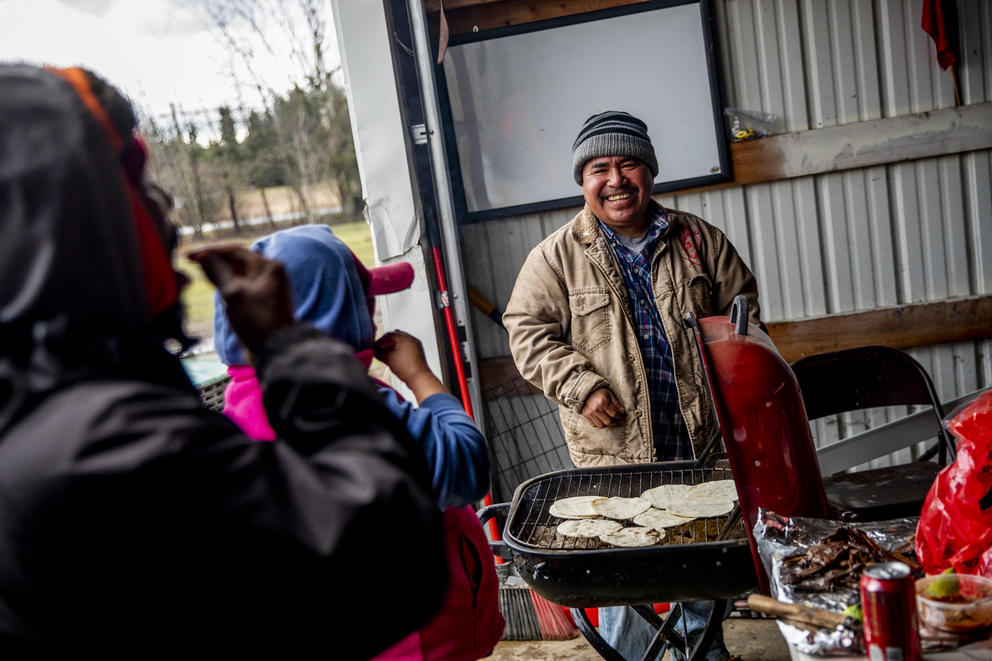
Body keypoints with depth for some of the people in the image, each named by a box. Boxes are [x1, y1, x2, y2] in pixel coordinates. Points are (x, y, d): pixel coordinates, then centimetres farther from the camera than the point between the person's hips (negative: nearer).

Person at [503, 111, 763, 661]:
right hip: (614, 447, -3)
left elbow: (741, 303, 15)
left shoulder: (697, 238, 6)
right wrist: (582, 387, -15)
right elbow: (528, 332, -4)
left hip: (703, 437, 3)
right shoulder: (556, 256, -2)